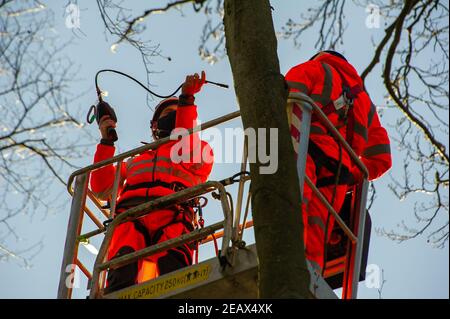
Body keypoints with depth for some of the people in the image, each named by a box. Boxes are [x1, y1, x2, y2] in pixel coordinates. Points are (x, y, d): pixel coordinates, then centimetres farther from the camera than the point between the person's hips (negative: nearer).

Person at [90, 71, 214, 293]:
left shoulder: (200, 149, 36)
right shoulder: (135, 160, 43)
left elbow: (189, 154, 10)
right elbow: (103, 189, 31)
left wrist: (186, 100, 5)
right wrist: (107, 142, 28)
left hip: (172, 215, -2)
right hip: (130, 216, 2)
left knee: (173, 272, -35)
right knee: (123, 278, -31)